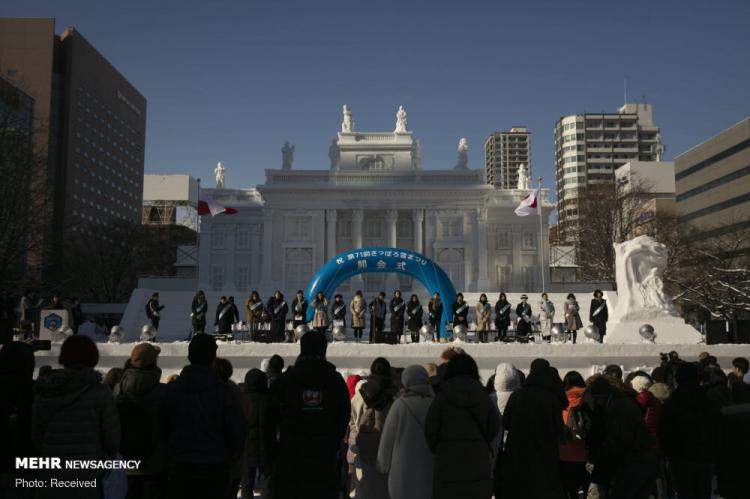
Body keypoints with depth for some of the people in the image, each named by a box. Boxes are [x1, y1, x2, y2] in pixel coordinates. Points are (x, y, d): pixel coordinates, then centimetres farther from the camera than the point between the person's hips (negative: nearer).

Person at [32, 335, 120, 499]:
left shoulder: (43, 393, 3)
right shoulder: (100, 393, -10)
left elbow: (36, 437, 8)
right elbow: (113, 440, -8)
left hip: (51, 481, 4)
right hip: (88, 481, -4)